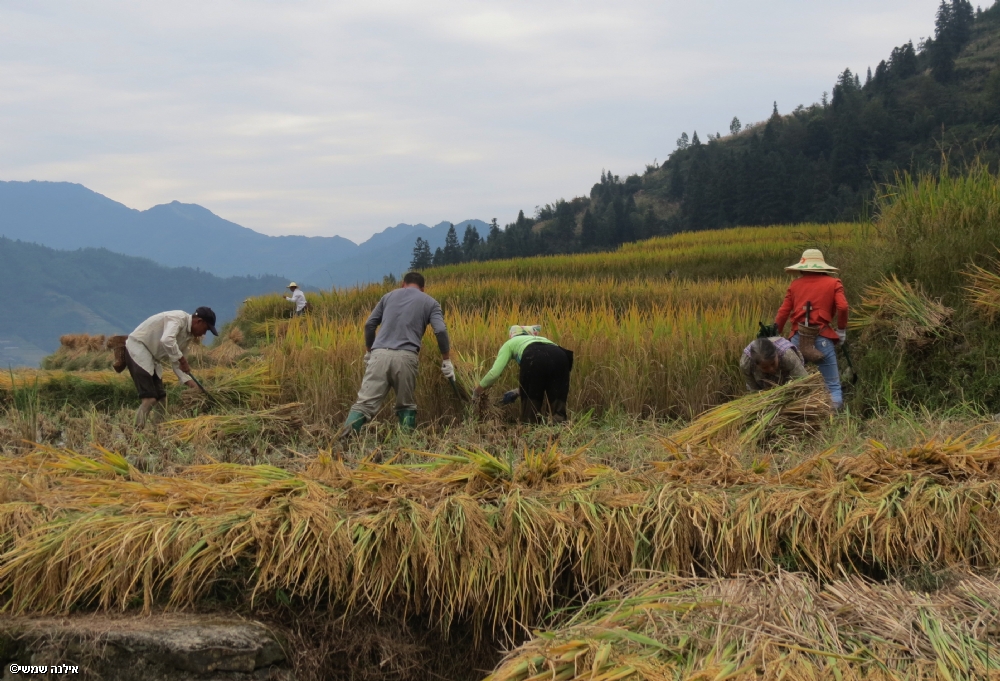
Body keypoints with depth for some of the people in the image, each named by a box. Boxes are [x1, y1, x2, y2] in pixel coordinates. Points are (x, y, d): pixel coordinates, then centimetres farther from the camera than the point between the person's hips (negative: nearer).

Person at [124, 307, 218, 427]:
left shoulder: (188, 335, 10)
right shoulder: (179, 318, -18)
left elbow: (175, 360, 14)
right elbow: (166, 340, -35)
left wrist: (188, 381, 4)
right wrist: (182, 360, -27)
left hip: (151, 357, 10)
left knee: (160, 397, 8)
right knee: (149, 398, -18)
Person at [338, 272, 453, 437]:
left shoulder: (389, 296, 25)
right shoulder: (430, 302, 18)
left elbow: (369, 325, 19)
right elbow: (440, 331, 2)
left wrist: (369, 351, 31)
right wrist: (447, 360, 8)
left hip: (380, 354, 1)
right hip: (405, 357, -1)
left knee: (366, 401, -6)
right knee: (406, 404, 16)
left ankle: (345, 436, -24)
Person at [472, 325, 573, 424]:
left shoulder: (510, 344, 35)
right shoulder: (541, 340, 48)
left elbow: (494, 373, 21)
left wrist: (478, 390, 38)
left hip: (534, 359, -4)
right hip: (560, 357, 4)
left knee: (529, 399, 14)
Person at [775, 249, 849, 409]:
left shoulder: (795, 284, 11)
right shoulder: (833, 283, 6)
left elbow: (783, 312, 5)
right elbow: (842, 307, -8)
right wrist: (841, 330, 6)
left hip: (798, 338, 2)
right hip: (823, 338, -2)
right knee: (833, 386, 2)